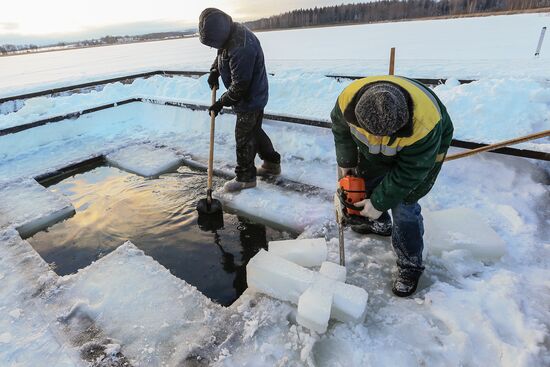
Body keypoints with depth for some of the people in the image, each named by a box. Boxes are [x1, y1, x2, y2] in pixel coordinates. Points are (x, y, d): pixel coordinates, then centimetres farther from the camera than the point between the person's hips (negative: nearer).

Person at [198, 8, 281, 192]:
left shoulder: (241, 48, -31)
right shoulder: (230, 33, 1)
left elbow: (240, 85, -27)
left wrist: (221, 103, -16)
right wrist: (214, 71, 4)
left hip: (250, 99, -10)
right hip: (254, 96, 10)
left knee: (244, 137, 0)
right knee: (255, 131, 20)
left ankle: (245, 177, 15)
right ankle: (272, 164, 34)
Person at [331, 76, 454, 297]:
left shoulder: (425, 124, -43)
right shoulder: (349, 99, -33)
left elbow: (408, 173, -29)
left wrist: (379, 203, -23)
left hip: (424, 151, -5)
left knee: (403, 206, -12)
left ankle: (410, 266, 9)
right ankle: (379, 224, 41)